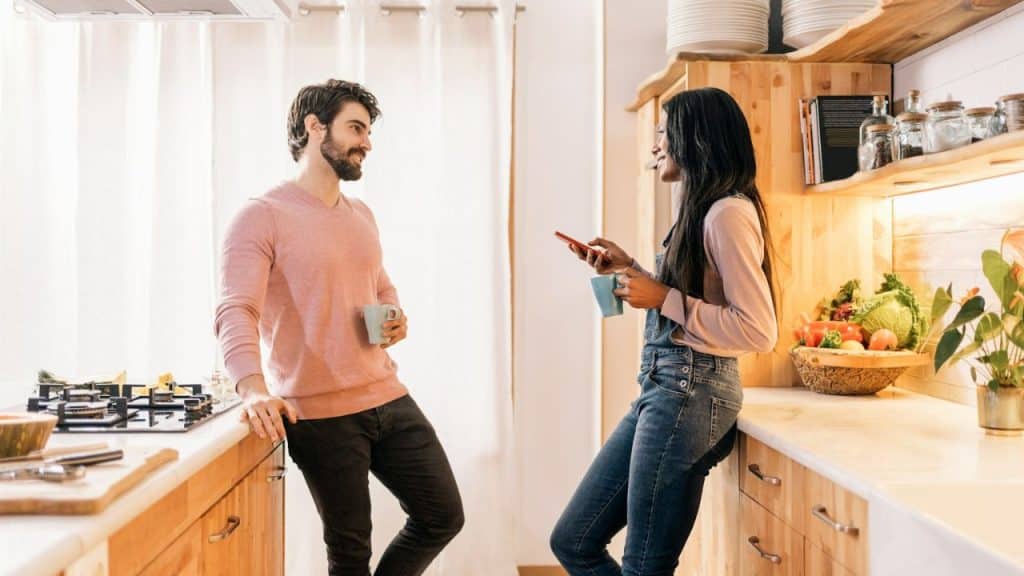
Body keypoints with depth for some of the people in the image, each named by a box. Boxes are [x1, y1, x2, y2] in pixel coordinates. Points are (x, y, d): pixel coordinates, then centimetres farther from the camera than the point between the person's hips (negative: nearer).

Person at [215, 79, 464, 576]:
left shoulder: (361, 216, 14)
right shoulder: (262, 217, -9)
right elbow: (236, 312, -21)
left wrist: (395, 317, 4)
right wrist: (254, 388, -39)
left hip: (388, 397, 7)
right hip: (320, 414, -7)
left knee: (443, 516, 11)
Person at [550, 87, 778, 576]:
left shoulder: (728, 213, -14)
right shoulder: (702, 211, 16)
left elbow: (758, 331, -19)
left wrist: (663, 298, -17)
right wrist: (630, 271, 15)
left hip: (690, 392, -10)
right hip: (664, 388, 10)